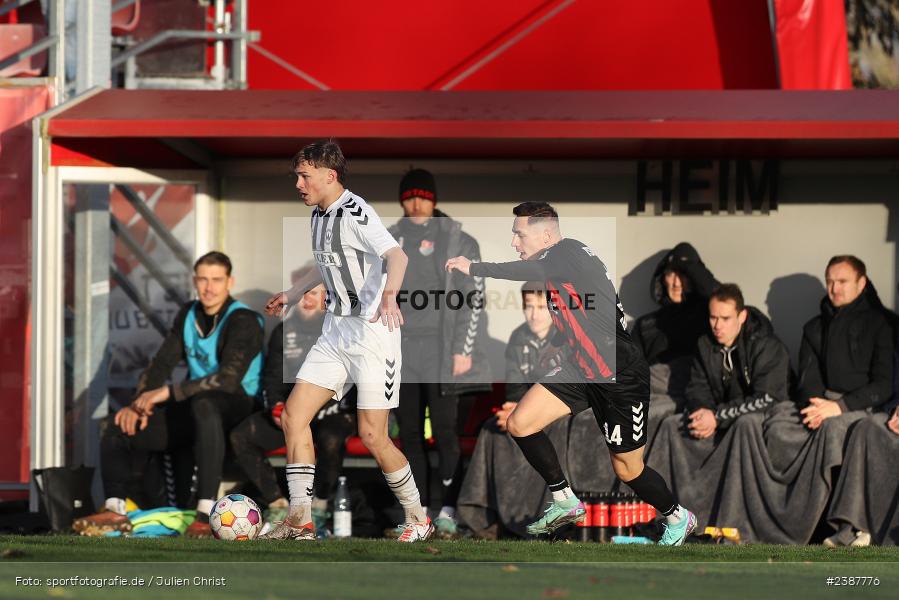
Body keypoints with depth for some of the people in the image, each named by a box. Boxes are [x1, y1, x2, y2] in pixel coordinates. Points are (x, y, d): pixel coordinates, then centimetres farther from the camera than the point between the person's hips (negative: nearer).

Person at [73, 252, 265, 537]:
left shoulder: (243, 321, -12)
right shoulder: (189, 315, 11)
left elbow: (229, 379, -25)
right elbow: (161, 363, 9)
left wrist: (168, 392, -26)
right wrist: (141, 402, -11)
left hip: (235, 406, -7)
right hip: (193, 409, 7)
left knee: (204, 404, -43)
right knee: (119, 426, -7)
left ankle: (206, 513, -48)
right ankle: (115, 510, -4)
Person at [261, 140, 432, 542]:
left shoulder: (355, 214, -17)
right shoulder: (319, 215, 11)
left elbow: (396, 255, -34)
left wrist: (389, 295, -53)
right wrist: (291, 296, 37)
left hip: (372, 332, -9)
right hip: (335, 330, 9)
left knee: (372, 436, -8)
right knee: (293, 416, -2)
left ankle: (418, 519, 11)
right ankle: (300, 520, 1)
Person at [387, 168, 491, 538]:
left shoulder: (457, 241, 1)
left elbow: (473, 299, -3)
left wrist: (464, 350, -10)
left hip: (442, 354, -4)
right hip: (401, 354, 4)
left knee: (445, 431, -8)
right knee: (409, 434, 5)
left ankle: (448, 511, -5)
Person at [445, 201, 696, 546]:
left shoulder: (570, 252, -20)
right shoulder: (551, 266, 6)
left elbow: (531, 272, -36)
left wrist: (473, 268, -29)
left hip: (621, 377, -8)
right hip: (580, 371, 9)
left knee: (626, 468, 3)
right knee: (519, 424, -4)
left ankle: (678, 518, 29)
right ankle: (566, 503, 10)